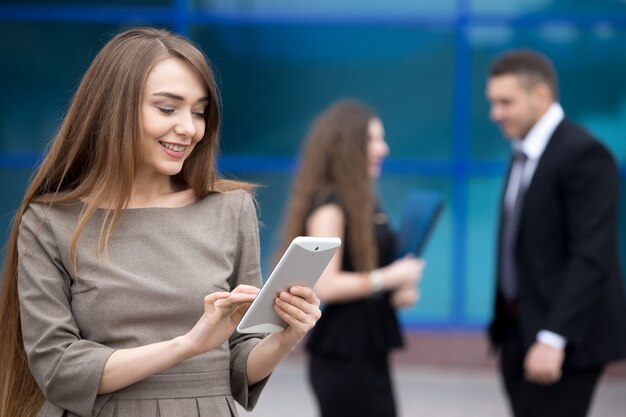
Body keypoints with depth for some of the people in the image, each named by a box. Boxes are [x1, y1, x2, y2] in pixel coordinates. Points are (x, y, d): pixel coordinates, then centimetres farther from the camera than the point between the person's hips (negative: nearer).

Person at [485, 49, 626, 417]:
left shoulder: (583, 154, -15)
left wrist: (554, 338, -26)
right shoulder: (525, 153, 14)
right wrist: (505, 323, 14)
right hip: (519, 332, 9)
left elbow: (591, 257, -21)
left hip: (566, 336, -9)